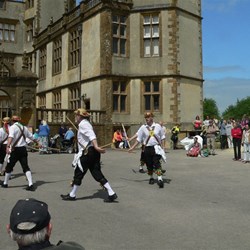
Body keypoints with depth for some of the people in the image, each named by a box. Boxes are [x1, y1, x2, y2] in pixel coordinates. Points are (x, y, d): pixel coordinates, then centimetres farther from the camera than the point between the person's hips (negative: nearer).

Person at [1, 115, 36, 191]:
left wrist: (8, 146, -36)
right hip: (23, 149, 4)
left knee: (9, 167, 12)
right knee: (26, 167, 2)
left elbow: (11, 137, -24)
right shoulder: (24, 128, 11)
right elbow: (31, 137, 22)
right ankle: (30, 185, -9)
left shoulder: (12, 127, -6)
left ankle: (5, 183, 27)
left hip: (15, 149, -4)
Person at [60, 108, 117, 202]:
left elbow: (91, 135, -25)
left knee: (78, 173, 6)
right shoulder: (86, 124, 19)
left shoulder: (82, 124, -10)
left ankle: (72, 195, 21)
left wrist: (96, 146, -37)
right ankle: (111, 194, 0)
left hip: (88, 152, -9)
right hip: (93, 152, 9)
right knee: (97, 173, 6)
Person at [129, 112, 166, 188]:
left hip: (156, 148, -2)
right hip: (147, 148, 2)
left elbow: (162, 137, 10)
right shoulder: (143, 127, 1)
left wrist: (161, 145, 0)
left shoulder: (158, 126, 2)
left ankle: (160, 179, -16)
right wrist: (132, 147, 1)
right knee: (149, 165, 8)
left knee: (157, 163, -13)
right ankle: (151, 178, 28)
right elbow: (139, 139, 5)